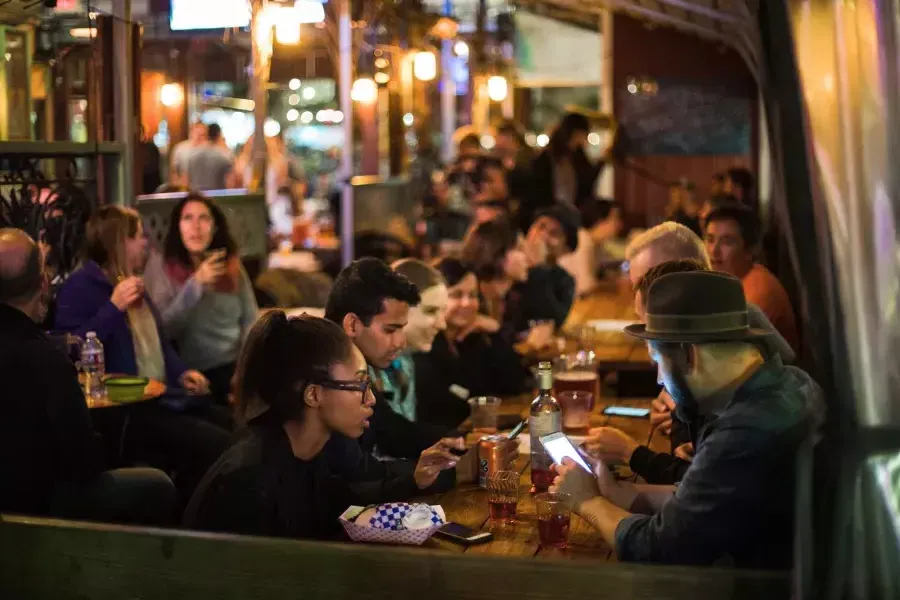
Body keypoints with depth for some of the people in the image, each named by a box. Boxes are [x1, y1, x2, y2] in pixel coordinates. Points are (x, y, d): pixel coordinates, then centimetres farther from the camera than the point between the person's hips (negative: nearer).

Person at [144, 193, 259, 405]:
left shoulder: (231, 264, 14)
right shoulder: (161, 263, 1)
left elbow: (251, 319, 13)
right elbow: (163, 328, -8)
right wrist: (196, 283, -17)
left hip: (237, 364, 5)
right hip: (197, 373, -5)